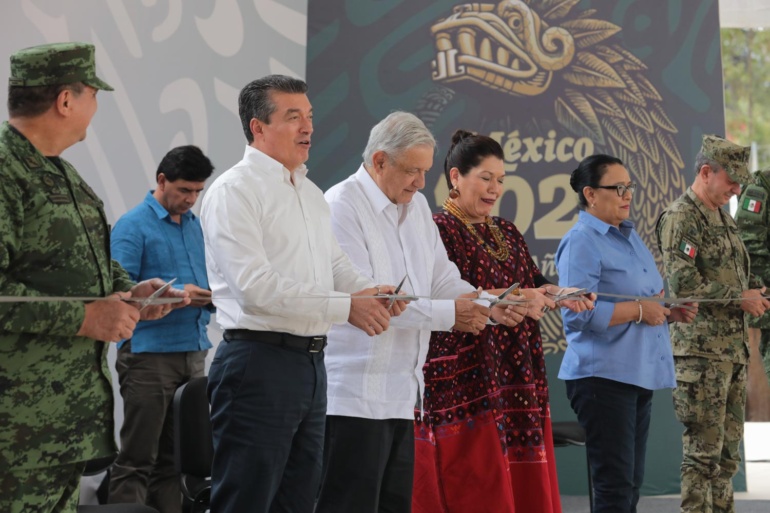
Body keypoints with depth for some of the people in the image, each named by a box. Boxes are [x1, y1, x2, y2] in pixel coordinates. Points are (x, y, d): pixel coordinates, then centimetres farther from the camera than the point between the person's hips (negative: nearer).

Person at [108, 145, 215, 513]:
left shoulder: (195, 225, 17)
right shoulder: (133, 226, -4)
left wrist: (213, 296, 0)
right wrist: (176, 294, -22)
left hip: (193, 351, 7)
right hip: (149, 353, -7)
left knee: (177, 455, 8)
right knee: (138, 459, -7)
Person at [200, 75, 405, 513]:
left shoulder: (311, 193, 18)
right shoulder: (236, 189, -10)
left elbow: (336, 262, 24)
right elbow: (253, 285, -20)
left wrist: (368, 290, 0)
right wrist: (345, 307, -20)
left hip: (311, 362, 9)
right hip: (260, 364, -9)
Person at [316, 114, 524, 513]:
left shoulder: (417, 207, 14)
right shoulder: (343, 206, -12)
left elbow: (443, 279, 15)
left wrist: (488, 305, -5)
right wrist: (448, 315, -20)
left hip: (400, 393, 9)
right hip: (355, 394, -9)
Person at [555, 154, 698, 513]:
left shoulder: (628, 236, 16)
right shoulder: (581, 242, -11)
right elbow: (578, 313, -22)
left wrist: (670, 311, 7)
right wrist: (639, 310, -19)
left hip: (640, 373, 9)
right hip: (604, 376, -9)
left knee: (631, 483, 13)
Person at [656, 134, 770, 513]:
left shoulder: (723, 218, 17)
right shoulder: (680, 218, -12)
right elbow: (683, 283, -22)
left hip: (733, 348, 9)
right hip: (700, 350, -9)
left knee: (729, 446, 12)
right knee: (703, 449, -7)